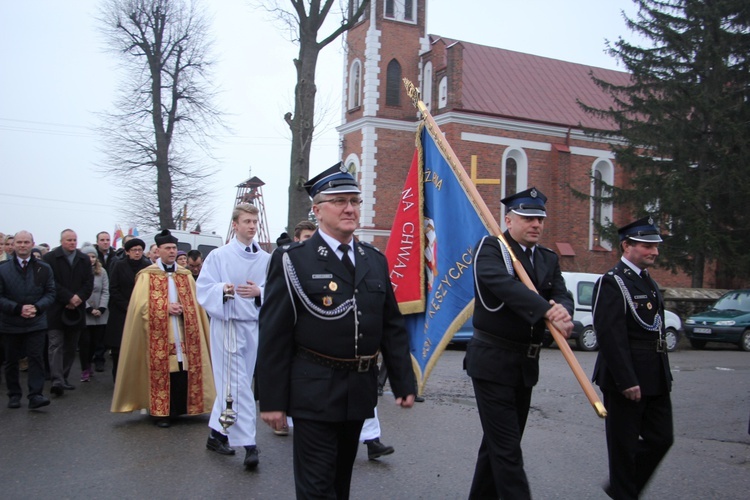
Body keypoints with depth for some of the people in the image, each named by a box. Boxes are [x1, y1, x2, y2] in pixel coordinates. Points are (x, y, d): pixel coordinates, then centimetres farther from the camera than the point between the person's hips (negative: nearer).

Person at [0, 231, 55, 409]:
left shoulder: (44, 269, 4)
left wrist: (37, 307, -15)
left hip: (36, 322, -1)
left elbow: (50, 294, 2)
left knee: (36, 358, -8)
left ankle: (35, 395, -8)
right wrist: (18, 308, -17)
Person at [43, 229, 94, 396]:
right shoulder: (50, 258, -2)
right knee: (56, 345, -9)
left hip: (76, 310, 5)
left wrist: (79, 297, -11)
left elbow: (89, 282, 5)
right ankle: (57, 380, -14)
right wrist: (69, 298, -15)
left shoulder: (84, 259, 11)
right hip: (56, 310, -4)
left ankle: (63, 378, 16)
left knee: (71, 347, 8)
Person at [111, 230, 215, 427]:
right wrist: (165, 309, -13)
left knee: (183, 373, 0)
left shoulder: (186, 275, 14)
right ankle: (161, 412, 6)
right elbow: (142, 305, -5)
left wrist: (182, 308, -4)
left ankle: (180, 409, 12)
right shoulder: (147, 276, 3)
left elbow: (195, 304, 14)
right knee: (161, 372, -4)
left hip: (184, 335, 3)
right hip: (159, 336, -3)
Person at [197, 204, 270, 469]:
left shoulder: (266, 259, 8)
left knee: (232, 384, 13)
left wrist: (259, 292, -17)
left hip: (254, 325, 4)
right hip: (228, 324, -4)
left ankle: (216, 434, 28)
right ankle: (248, 444, -5)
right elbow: (203, 289, -4)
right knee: (238, 385, -7)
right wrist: (223, 290, -23)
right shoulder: (219, 256, 0)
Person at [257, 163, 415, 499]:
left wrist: (404, 382, 7)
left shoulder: (375, 261, 7)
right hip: (315, 392, -5)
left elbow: (392, 326, 10)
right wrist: (272, 400, -11)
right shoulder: (293, 261, -8)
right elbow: (274, 336, -10)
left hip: (360, 392, 5)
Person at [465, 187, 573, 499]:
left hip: (527, 364, 7)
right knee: (507, 447, -4)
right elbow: (503, 284, -28)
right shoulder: (490, 248, -9)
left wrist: (563, 311, -28)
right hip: (492, 360, -7)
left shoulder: (548, 259, 11)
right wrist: (549, 312, -35)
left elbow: (562, 296, -3)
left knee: (498, 442, 16)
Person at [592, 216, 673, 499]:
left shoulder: (648, 282, 15)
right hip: (626, 379, -9)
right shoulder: (612, 282, -13)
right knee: (624, 444, 4)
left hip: (655, 380, 9)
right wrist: (627, 381, -23)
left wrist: (664, 375, 16)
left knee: (661, 439, 12)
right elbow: (610, 336, -21)